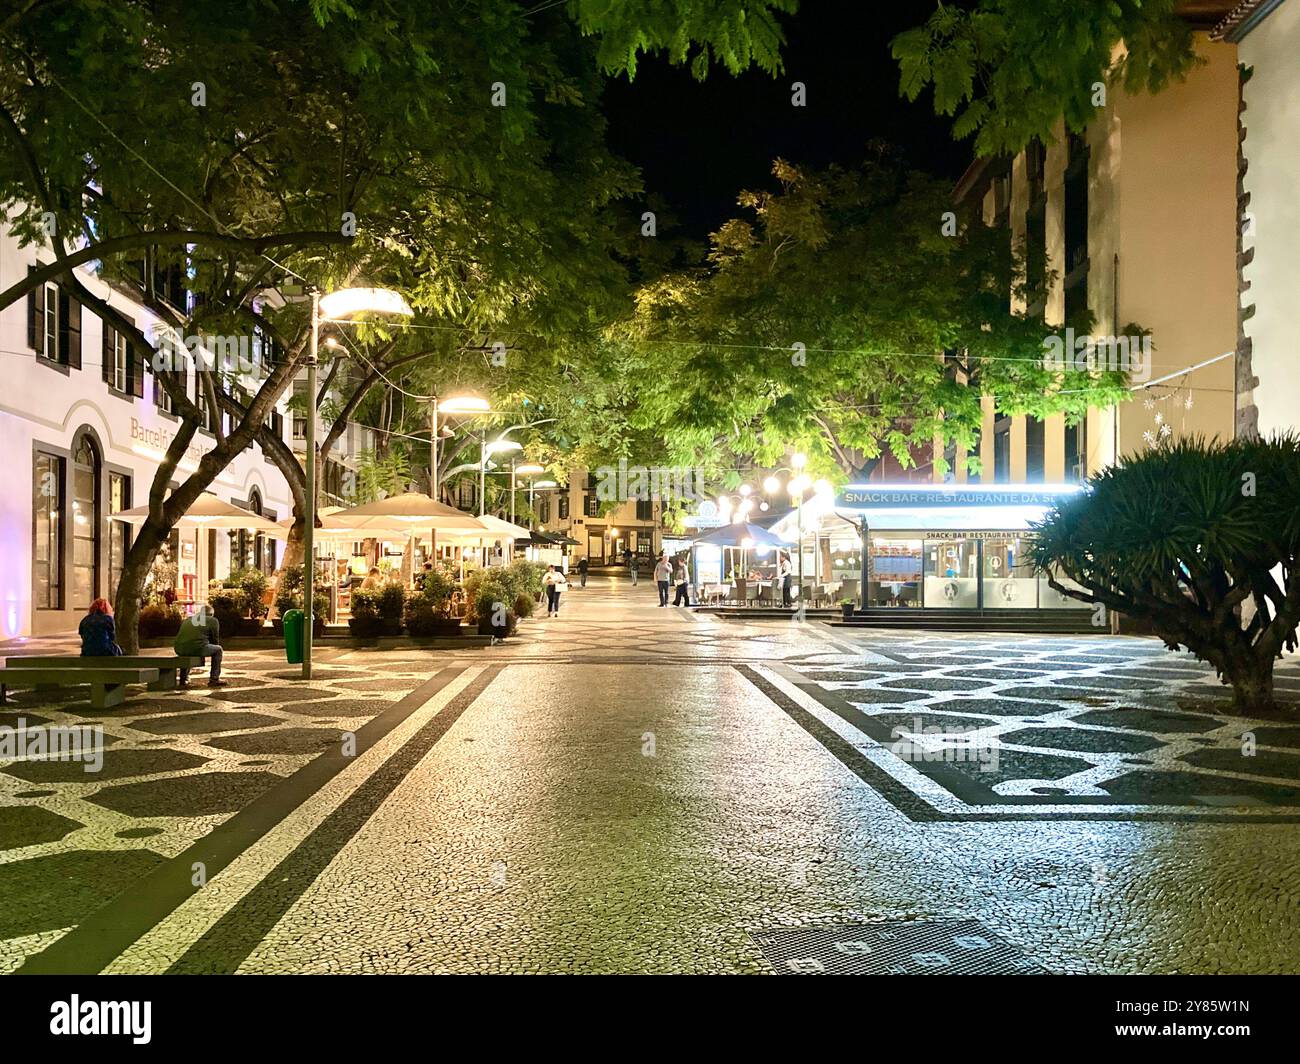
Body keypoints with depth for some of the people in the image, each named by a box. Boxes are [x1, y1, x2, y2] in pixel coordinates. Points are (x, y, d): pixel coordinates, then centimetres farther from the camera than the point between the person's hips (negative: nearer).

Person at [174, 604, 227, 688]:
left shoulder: (187, 620, 29)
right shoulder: (213, 620, 15)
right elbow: (215, 640, 18)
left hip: (179, 649, 5)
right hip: (197, 648, -5)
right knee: (218, 649, 21)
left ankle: (183, 680, 35)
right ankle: (214, 679, 16)